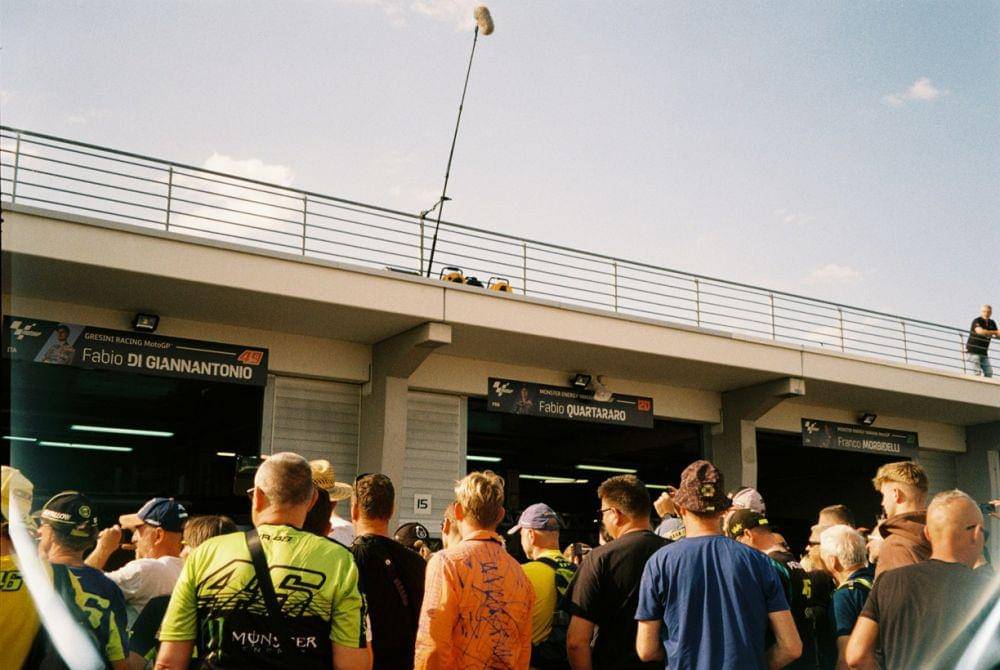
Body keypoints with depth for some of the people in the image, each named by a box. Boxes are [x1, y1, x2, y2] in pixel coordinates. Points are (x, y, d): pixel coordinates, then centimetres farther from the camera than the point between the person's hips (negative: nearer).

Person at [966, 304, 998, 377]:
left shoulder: (992, 323, 10)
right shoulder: (977, 321, -11)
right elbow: (980, 331, -29)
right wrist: (995, 332, -24)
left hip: (984, 352, 7)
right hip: (973, 350, -7)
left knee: (989, 372, -1)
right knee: (977, 372, -15)